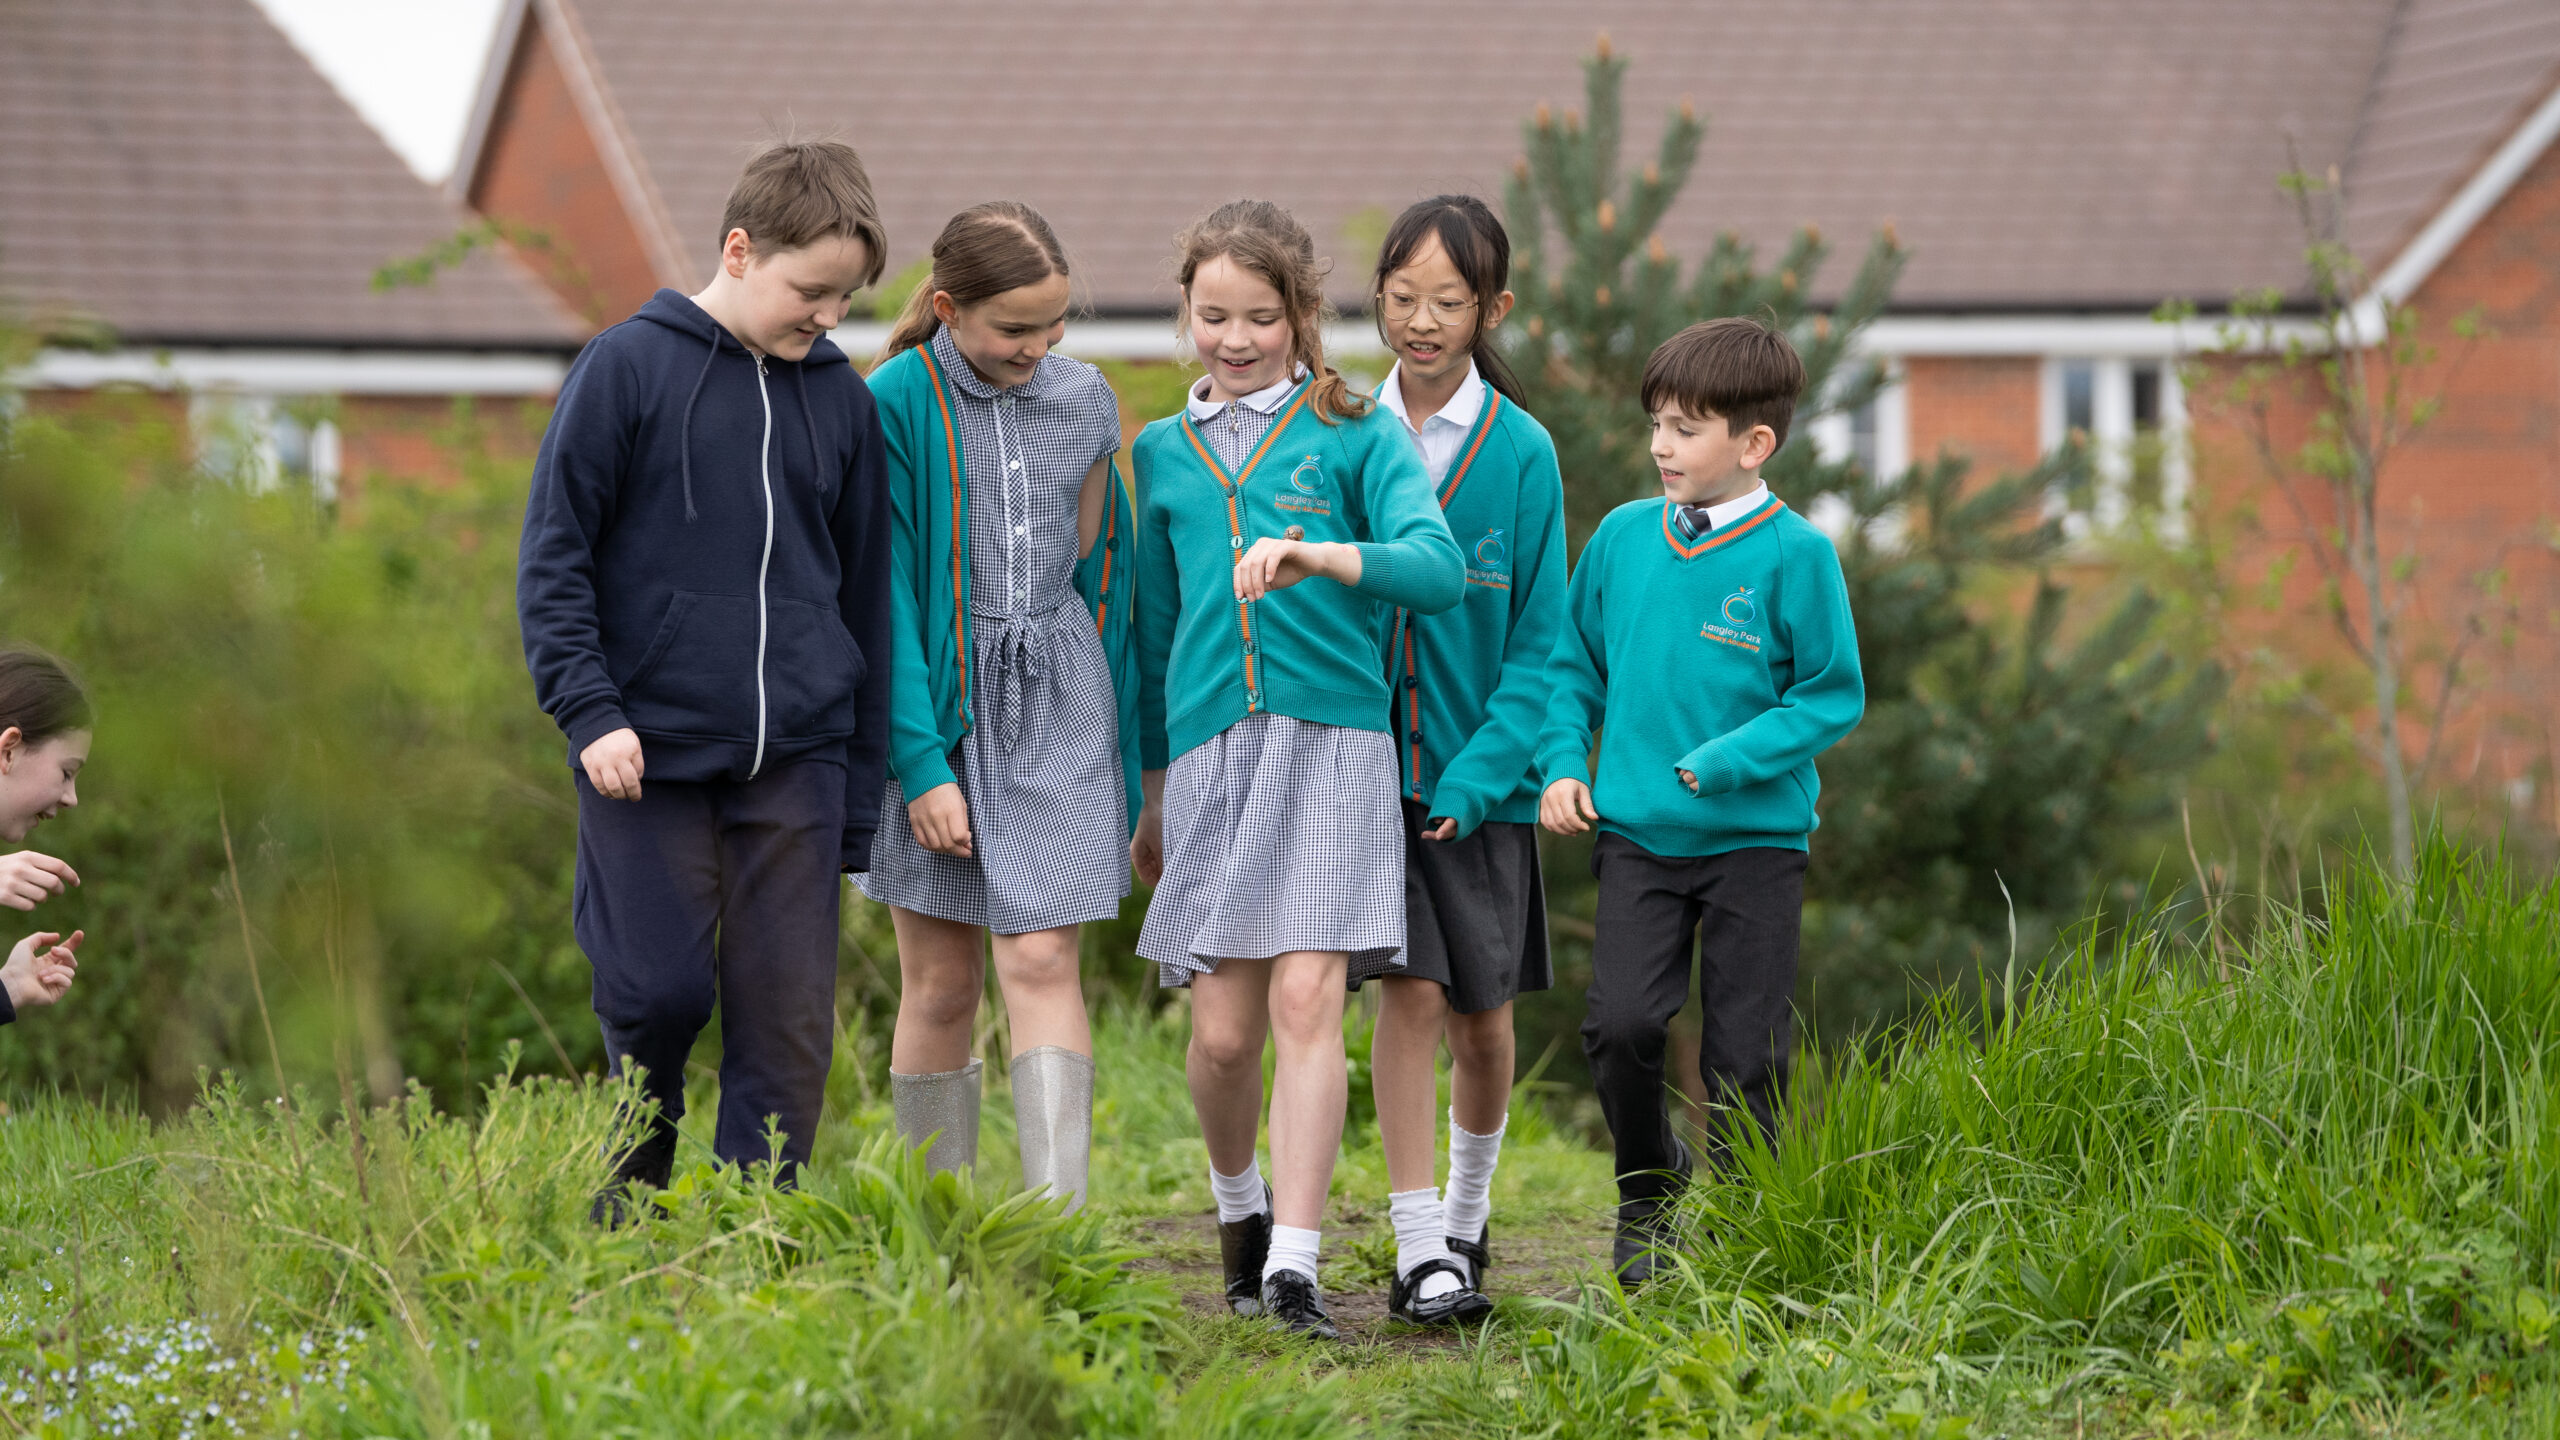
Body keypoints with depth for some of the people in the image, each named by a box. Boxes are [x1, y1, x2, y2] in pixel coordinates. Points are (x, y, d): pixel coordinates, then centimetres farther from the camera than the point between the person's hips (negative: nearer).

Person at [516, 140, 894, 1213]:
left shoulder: (840, 398, 10)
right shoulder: (629, 368, -2)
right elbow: (553, 555, -1)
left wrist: (861, 788, 14)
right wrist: (590, 710, -12)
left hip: (796, 761, 3)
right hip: (651, 751, -3)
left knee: (790, 1020, -1)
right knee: (658, 990, -4)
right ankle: (629, 1198, 22)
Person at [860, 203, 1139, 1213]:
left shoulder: (1082, 401, 6)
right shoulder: (896, 408, -7)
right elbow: (885, 597, -8)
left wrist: (1116, 741, 12)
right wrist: (921, 764, -14)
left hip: (1056, 713, 2)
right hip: (932, 711, -2)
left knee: (1041, 961, -9)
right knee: (941, 985, 4)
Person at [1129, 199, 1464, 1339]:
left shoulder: (1355, 434, 4)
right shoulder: (1162, 453, 17)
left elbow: (1439, 569, -11)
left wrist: (1319, 557, -28)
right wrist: (1151, 793, 26)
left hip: (1331, 740, -3)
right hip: (1210, 748, 3)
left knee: (1307, 1000, -12)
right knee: (1223, 1028, 0)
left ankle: (1293, 1266, -10)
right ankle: (1237, 1202, 28)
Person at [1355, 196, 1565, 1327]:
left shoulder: (1520, 451, -4)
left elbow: (1539, 639, -3)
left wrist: (1480, 773, -12)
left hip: (1480, 775, 0)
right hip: (1364, 763, 0)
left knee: (1481, 1012, 8)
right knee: (1409, 991, -10)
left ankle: (1469, 1211, 32)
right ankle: (1420, 1253, -7)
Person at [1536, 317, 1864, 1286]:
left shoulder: (1794, 554, -7)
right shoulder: (1623, 536, 5)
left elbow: (1832, 697, -5)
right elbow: (1576, 664, 16)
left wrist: (1726, 762, -15)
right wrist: (1562, 765, 2)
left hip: (1756, 842, -2)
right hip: (1637, 833, 2)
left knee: (1744, 1058, 0)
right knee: (1621, 1024, -11)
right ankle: (1648, 1188, 14)